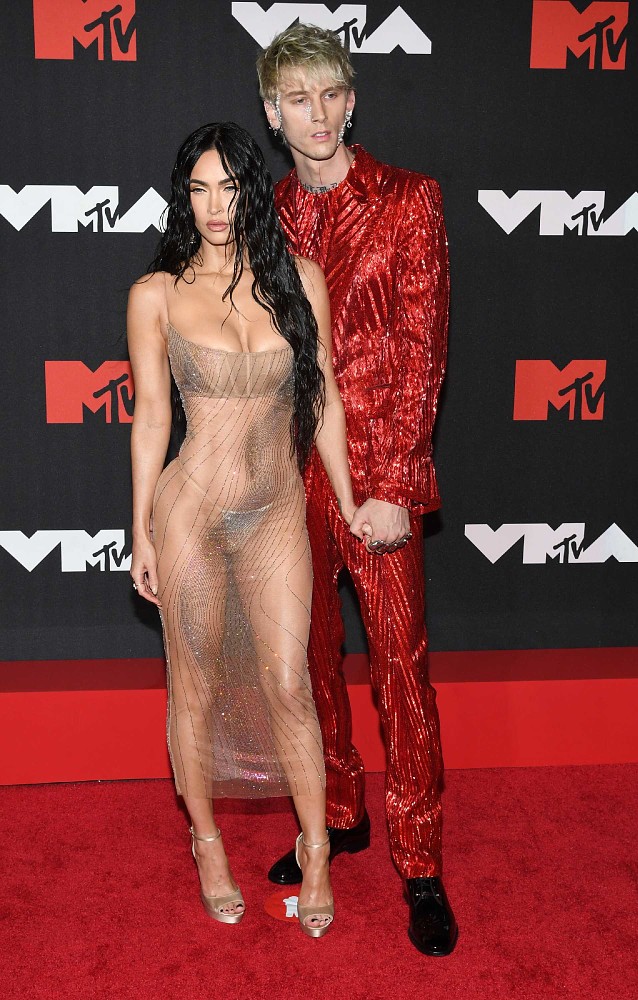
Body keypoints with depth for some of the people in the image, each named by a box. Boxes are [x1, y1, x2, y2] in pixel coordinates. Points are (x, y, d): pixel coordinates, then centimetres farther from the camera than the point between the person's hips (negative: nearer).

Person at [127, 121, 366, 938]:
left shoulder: (298, 279, 1)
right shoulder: (157, 294, -3)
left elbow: (323, 397, 5)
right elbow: (151, 415, -1)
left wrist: (348, 504, 7)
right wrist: (141, 532, 0)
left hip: (280, 512, 1)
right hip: (191, 510, -1)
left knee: (290, 686, 6)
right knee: (197, 689, 12)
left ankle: (315, 848, 27)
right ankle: (207, 841, 35)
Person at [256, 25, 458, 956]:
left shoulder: (410, 199, -3)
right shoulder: (265, 214, 10)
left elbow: (421, 348, -8)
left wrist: (391, 485, -14)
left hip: (376, 472, -4)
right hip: (288, 470, 5)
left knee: (400, 668, 1)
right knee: (310, 657, 14)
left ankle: (421, 867, 17)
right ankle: (340, 818, 34)